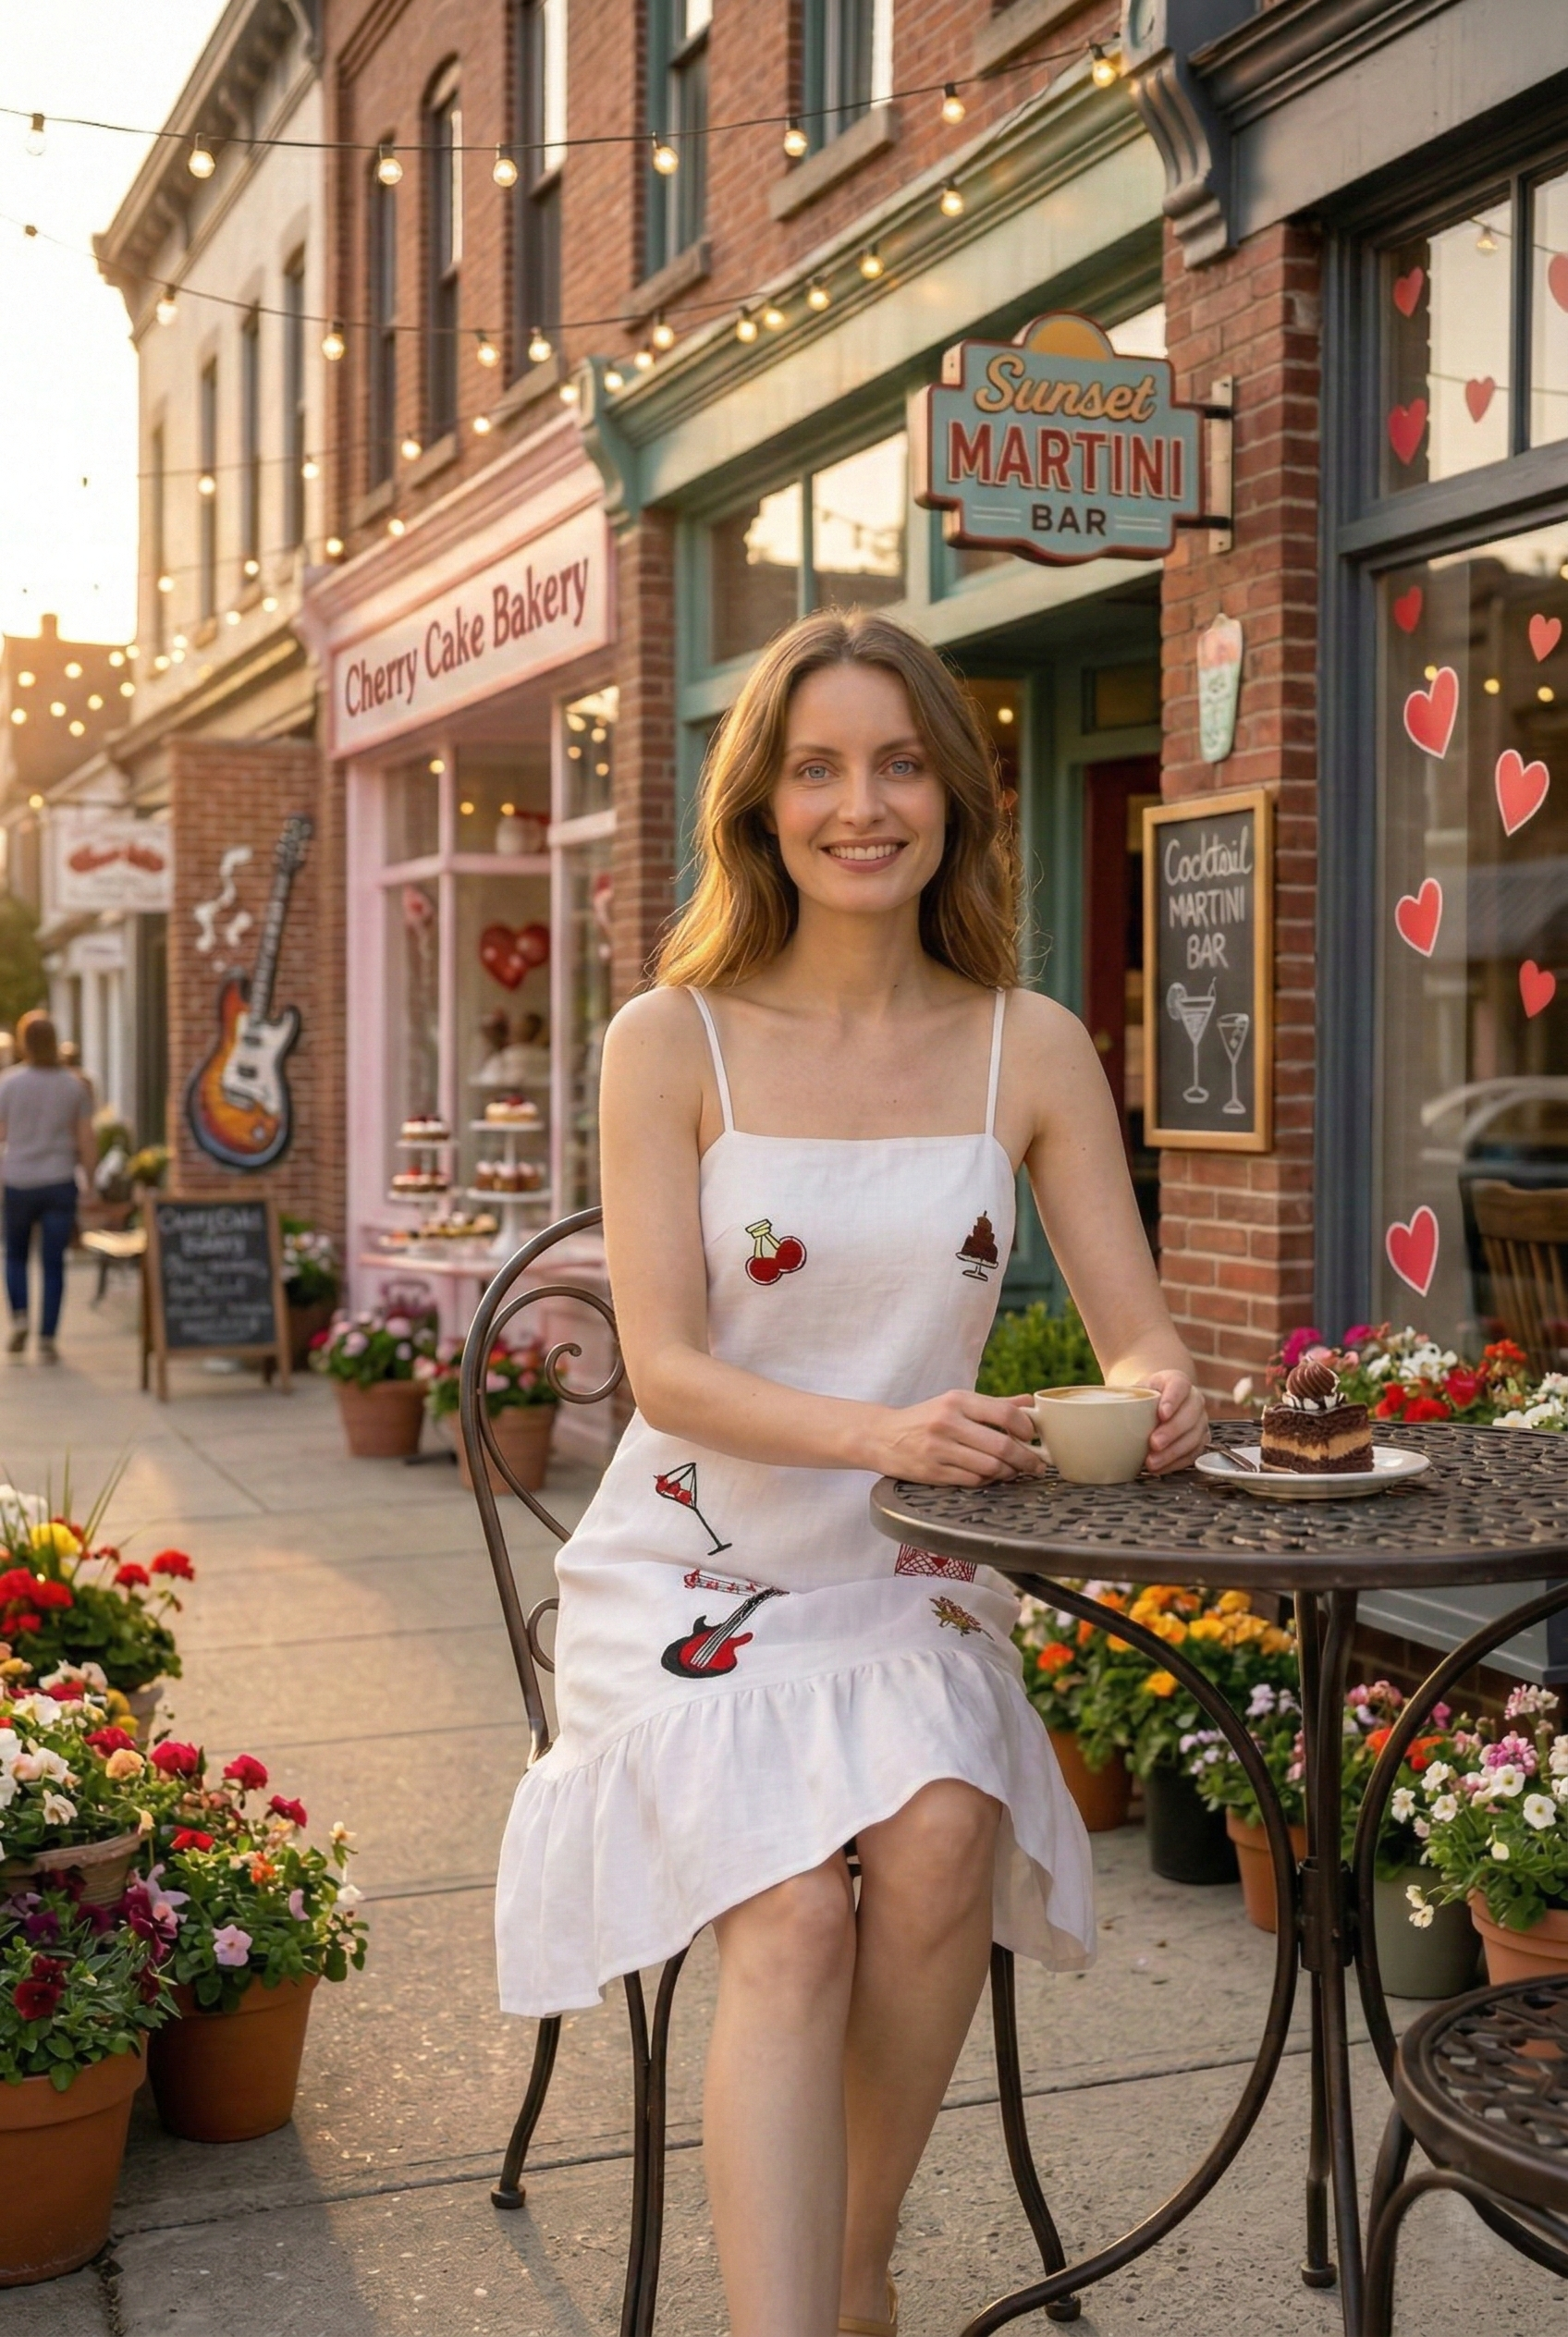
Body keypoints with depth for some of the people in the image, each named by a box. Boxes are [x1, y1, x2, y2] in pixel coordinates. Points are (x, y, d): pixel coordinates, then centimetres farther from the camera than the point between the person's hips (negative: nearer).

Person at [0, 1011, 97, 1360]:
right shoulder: (75, 1086, -1)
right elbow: (86, 1139, 0)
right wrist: (90, 1182, 9)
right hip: (60, 1181, 0)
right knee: (54, 1262, 4)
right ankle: (47, 1338, 1)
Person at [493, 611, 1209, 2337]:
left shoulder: (1030, 1050, 1)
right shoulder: (671, 1043, -6)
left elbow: (1140, 1334, 3)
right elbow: (665, 1367, -12)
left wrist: (1154, 1395, -23)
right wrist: (880, 1431, -31)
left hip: (911, 1577, 2)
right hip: (695, 1574, -2)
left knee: (943, 1836, -25)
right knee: (794, 1914, -24)